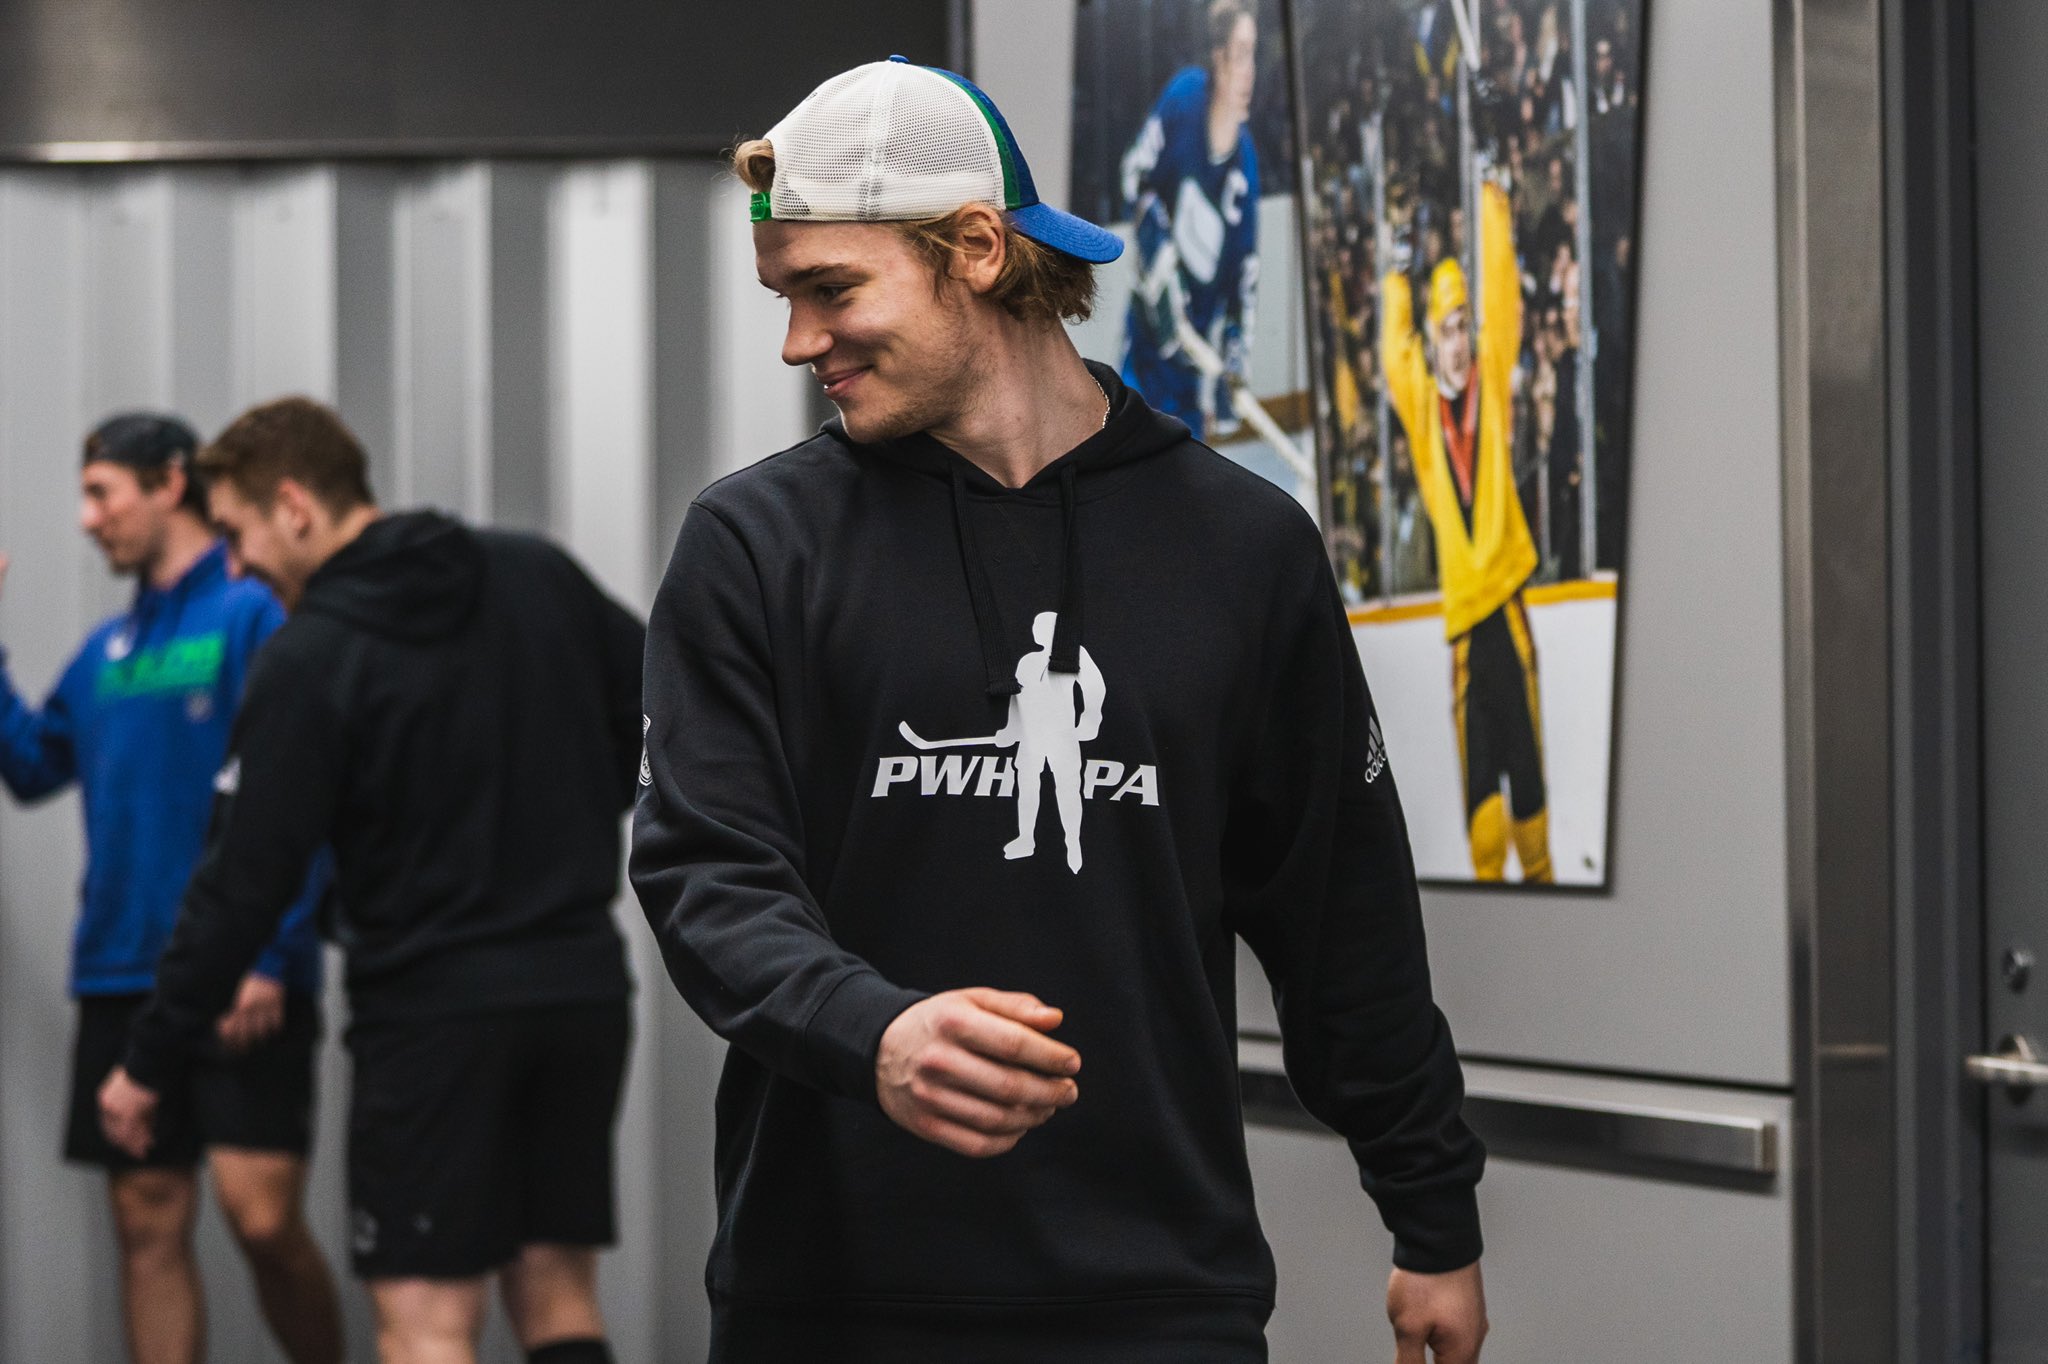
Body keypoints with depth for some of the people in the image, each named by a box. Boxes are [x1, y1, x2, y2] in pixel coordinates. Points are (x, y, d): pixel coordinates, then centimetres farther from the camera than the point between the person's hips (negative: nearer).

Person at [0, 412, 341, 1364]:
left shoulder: (257, 615, -7)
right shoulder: (108, 649, 16)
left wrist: (271, 952, -20)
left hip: (242, 978, -7)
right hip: (122, 975, 7)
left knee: (261, 1215, -13)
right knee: (149, 1223, 7)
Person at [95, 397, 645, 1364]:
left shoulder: (311, 659, -11)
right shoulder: (539, 577, 5)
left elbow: (247, 880, -11)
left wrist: (150, 1061, -3)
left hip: (434, 1005, -6)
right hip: (583, 985, 6)